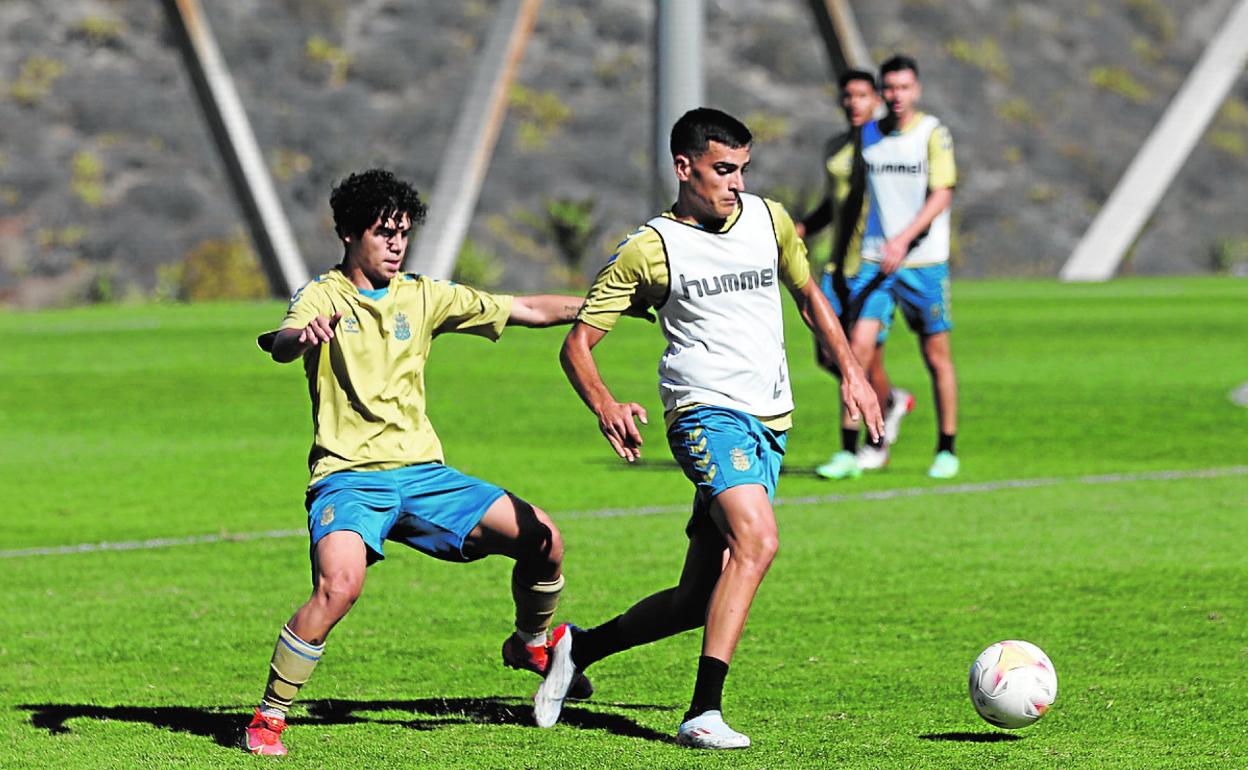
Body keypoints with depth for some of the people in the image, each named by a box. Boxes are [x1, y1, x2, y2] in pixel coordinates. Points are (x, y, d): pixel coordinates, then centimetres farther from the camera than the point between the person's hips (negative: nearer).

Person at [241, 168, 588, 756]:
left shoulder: (422, 297, 11)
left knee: (543, 540, -4)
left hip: (422, 473, 5)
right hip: (350, 476, -5)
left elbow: (526, 310, 13)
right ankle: (269, 717, -15)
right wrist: (302, 336, -49)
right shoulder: (322, 297, -2)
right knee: (339, 587, -31)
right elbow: (280, 347, -24)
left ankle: (530, 644, 27)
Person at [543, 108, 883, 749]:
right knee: (757, 541, -30)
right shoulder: (649, 250, -3)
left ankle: (578, 649, 26)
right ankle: (703, 714, -31)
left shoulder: (768, 219, 11)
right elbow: (577, 343, -2)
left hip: (770, 421, 6)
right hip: (708, 412, -6)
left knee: (697, 601, 4)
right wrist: (605, 407, -20)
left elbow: (807, 295, 29)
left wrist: (850, 370, 19)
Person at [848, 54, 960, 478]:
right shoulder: (867, 135, 7)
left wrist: (903, 239, -25)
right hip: (874, 259, 3)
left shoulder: (933, 133, -5)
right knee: (859, 346, -11)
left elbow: (941, 196, -14)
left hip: (925, 262, -3)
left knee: (936, 356, 4)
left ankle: (946, 450, 17)